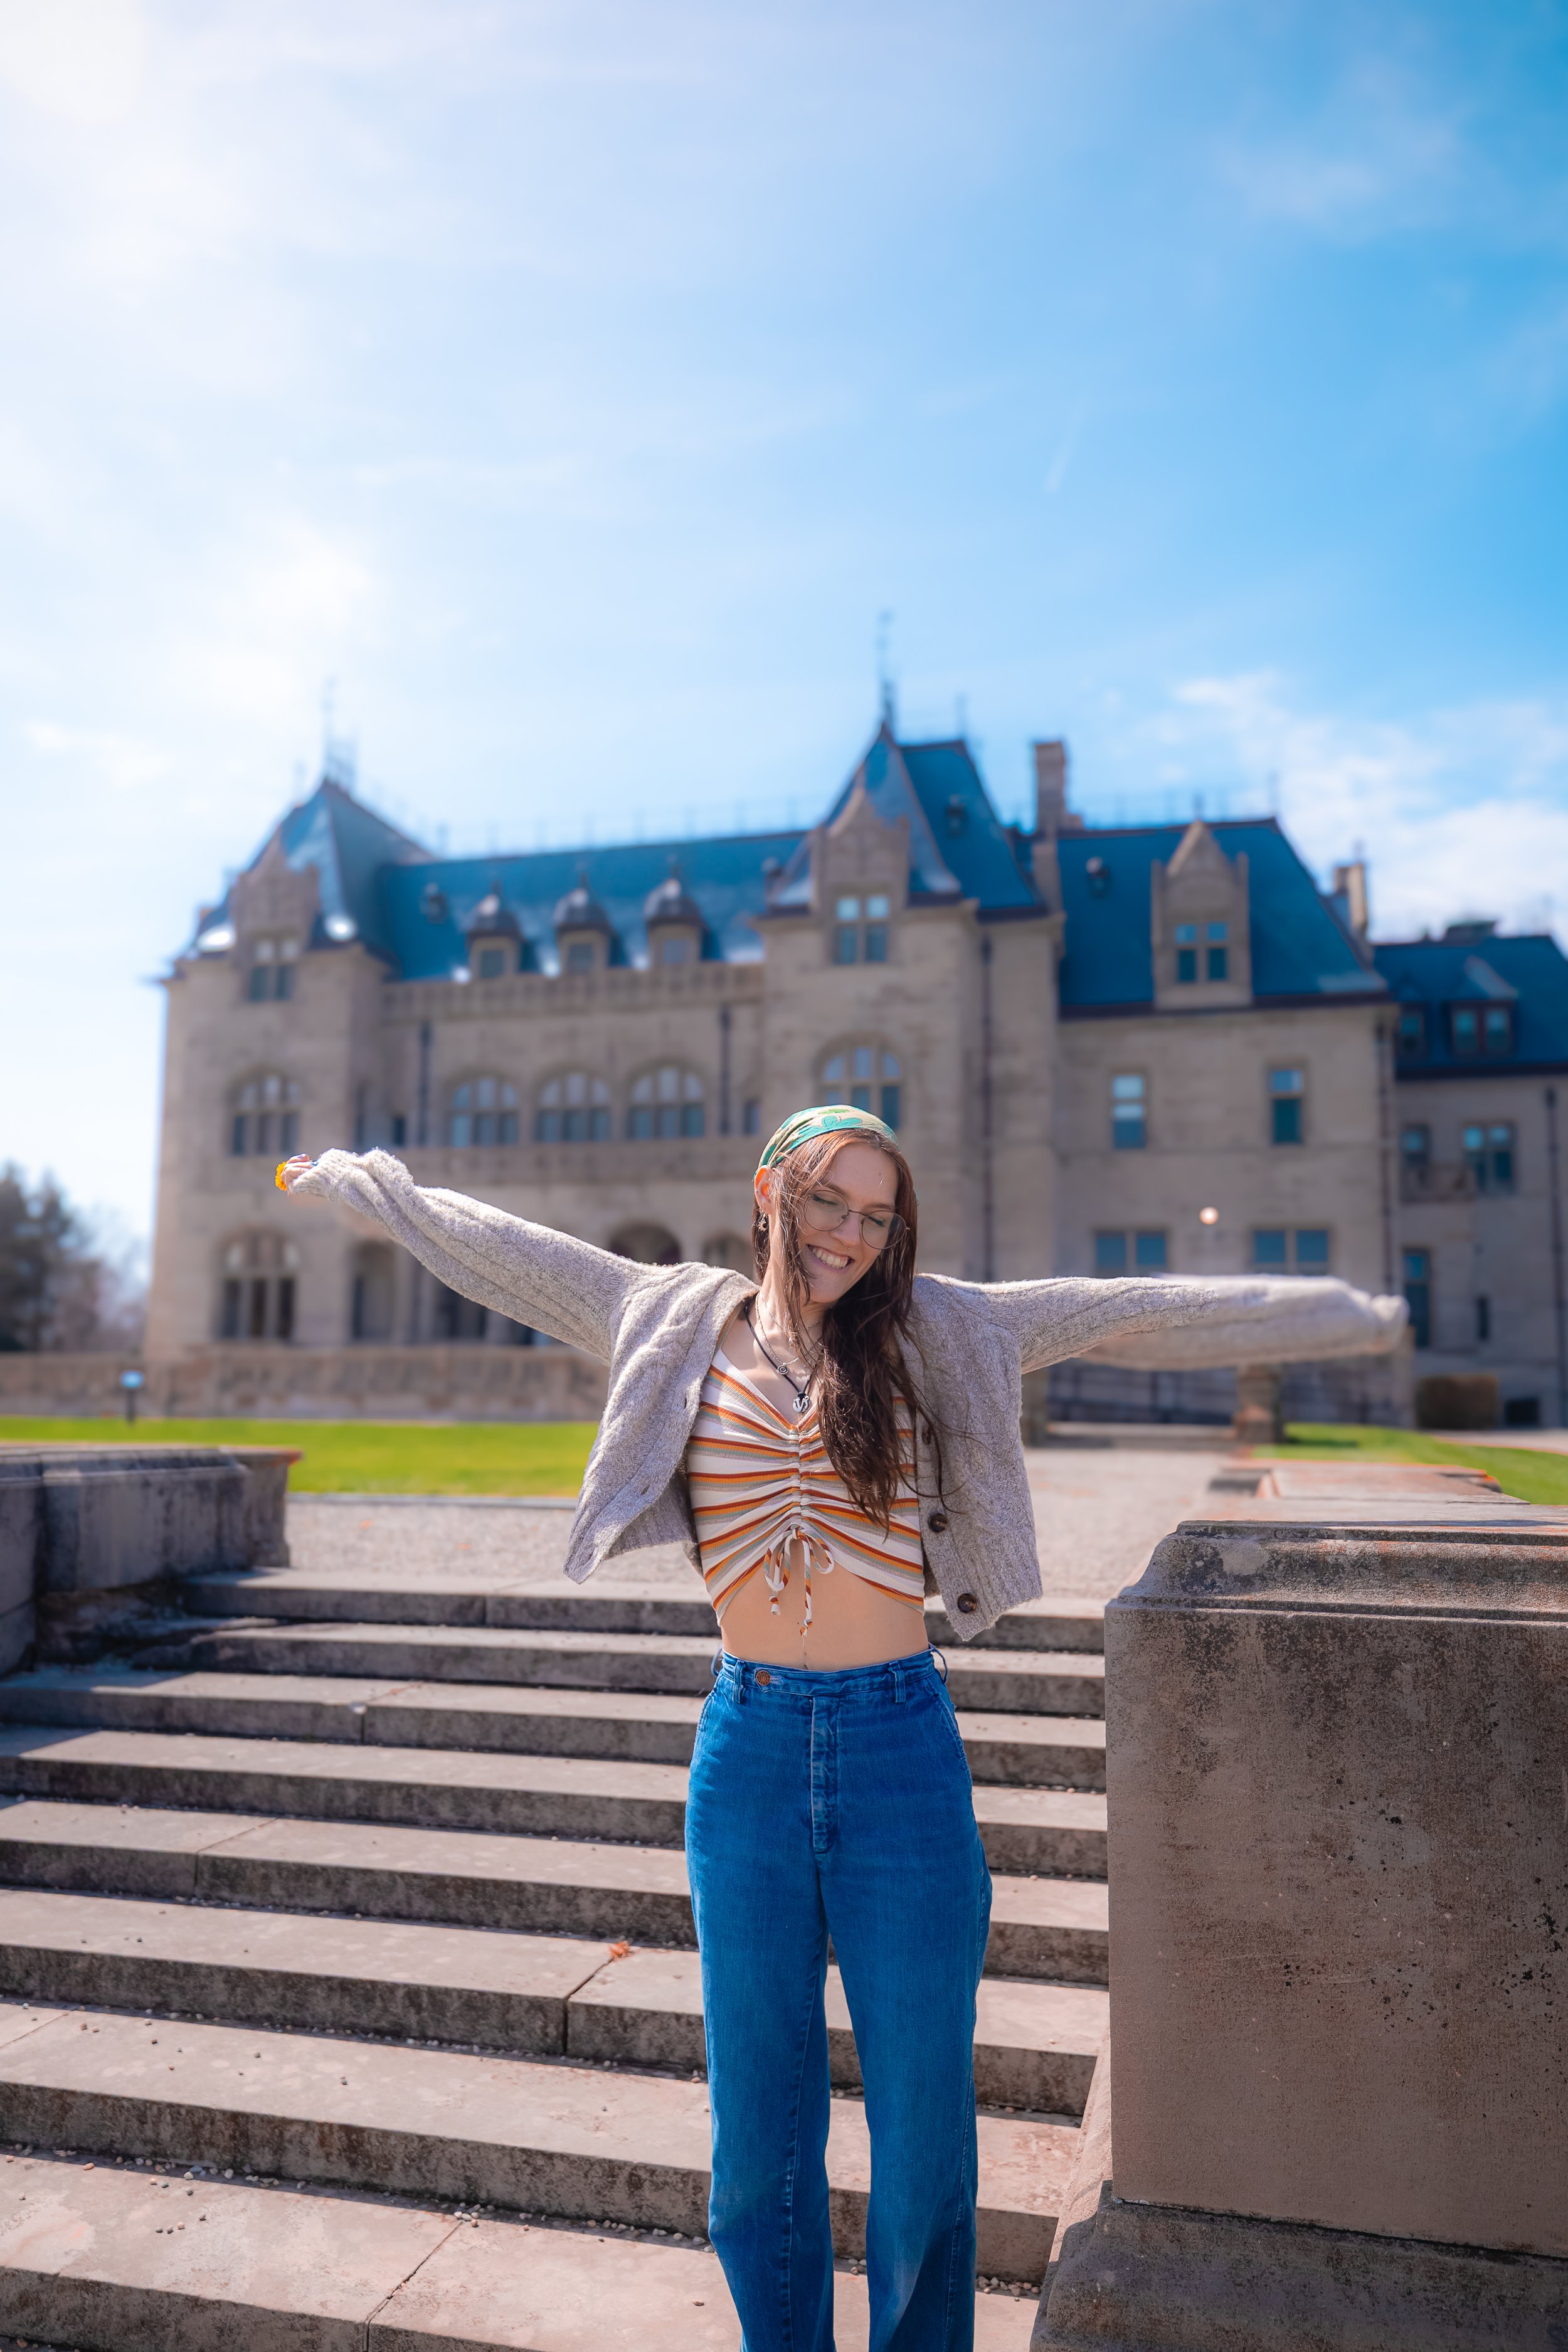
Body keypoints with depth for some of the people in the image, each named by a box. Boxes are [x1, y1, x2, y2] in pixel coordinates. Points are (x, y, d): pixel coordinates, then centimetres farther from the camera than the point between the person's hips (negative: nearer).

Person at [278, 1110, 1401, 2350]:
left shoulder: (937, 1330, 2)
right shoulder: (681, 1319, 4)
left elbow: (1140, 1306, 3)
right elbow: (488, 1243, 12)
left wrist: (1354, 1313, 6)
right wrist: (353, 1178, 19)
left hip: (902, 1748, -1)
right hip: (747, 1748, 1)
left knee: (922, 2118, 12)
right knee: (759, 2124, 16)